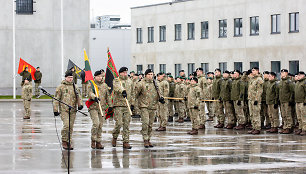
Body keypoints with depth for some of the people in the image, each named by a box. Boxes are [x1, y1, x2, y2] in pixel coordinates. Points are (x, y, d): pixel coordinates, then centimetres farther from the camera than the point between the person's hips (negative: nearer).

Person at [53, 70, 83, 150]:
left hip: (73, 110, 4)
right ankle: (64, 141, -1)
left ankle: (69, 142, 16)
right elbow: (56, 99, 1)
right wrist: (55, 110, -3)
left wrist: (80, 104, -5)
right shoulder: (61, 87, 0)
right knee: (66, 125, -17)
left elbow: (79, 96, 15)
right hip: (64, 110, -4)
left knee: (71, 127, 6)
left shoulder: (75, 87, 13)